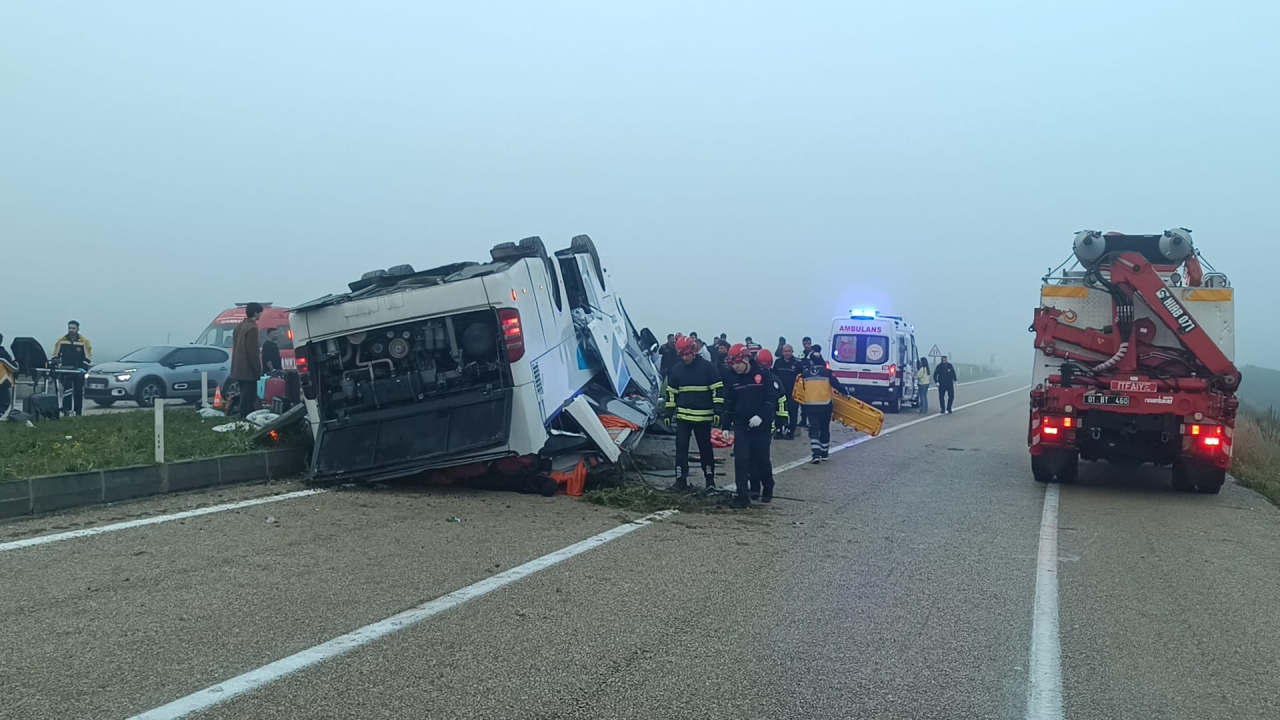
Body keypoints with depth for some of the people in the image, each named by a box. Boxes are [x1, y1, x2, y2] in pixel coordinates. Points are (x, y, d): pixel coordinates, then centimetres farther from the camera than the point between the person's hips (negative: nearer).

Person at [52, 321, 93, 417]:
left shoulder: (84, 342, 0)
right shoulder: (61, 341, 5)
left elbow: (88, 358, -1)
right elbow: (55, 356, 12)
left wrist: (82, 369, -11)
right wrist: (56, 365, -3)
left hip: (79, 372, 0)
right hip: (65, 371, 0)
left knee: (79, 393, 6)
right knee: (67, 392, -15)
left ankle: (79, 413, 12)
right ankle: (66, 412, -17)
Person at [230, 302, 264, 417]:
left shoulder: (239, 326, 15)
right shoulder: (252, 328, -15)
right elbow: (253, 351, -19)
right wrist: (258, 370, -14)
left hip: (238, 369, 10)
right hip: (248, 370, -10)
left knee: (245, 397, 15)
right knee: (248, 398, -7)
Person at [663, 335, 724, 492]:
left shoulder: (707, 368, -7)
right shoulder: (676, 370, 5)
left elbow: (718, 390, -6)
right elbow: (671, 393, 11)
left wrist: (717, 411, -12)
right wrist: (667, 414, 8)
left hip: (703, 417, -2)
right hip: (682, 416, 3)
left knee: (705, 448, 9)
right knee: (681, 448, -3)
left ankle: (710, 479, 23)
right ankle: (681, 481, 1)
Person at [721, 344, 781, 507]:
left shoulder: (764, 374, -8)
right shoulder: (732, 378, 4)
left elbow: (773, 397, -9)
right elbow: (728, 403, 11)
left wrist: (761, 416, -19)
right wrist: (726, 426, 8)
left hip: (761, 425, -3)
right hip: (741, 425, 3)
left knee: (762, 459, 7)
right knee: (741, 460, -6)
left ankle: (767, 490, 28)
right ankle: (743, 495, -4)